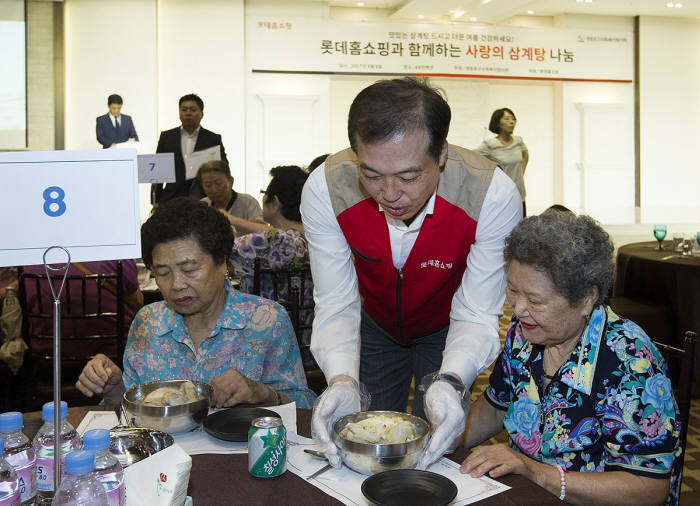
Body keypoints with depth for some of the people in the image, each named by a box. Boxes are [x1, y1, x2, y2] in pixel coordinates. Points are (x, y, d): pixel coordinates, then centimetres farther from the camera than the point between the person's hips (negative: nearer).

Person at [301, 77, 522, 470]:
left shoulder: (494, 196, -35)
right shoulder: (325, 189, -31)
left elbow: (476, 315, -28)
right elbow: (336, 305, -24)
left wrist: (450, 382, -48)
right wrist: (342, 380, -43)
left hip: (444, 330, -1)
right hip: (375, 325, 2)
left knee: (439, 447, 4)